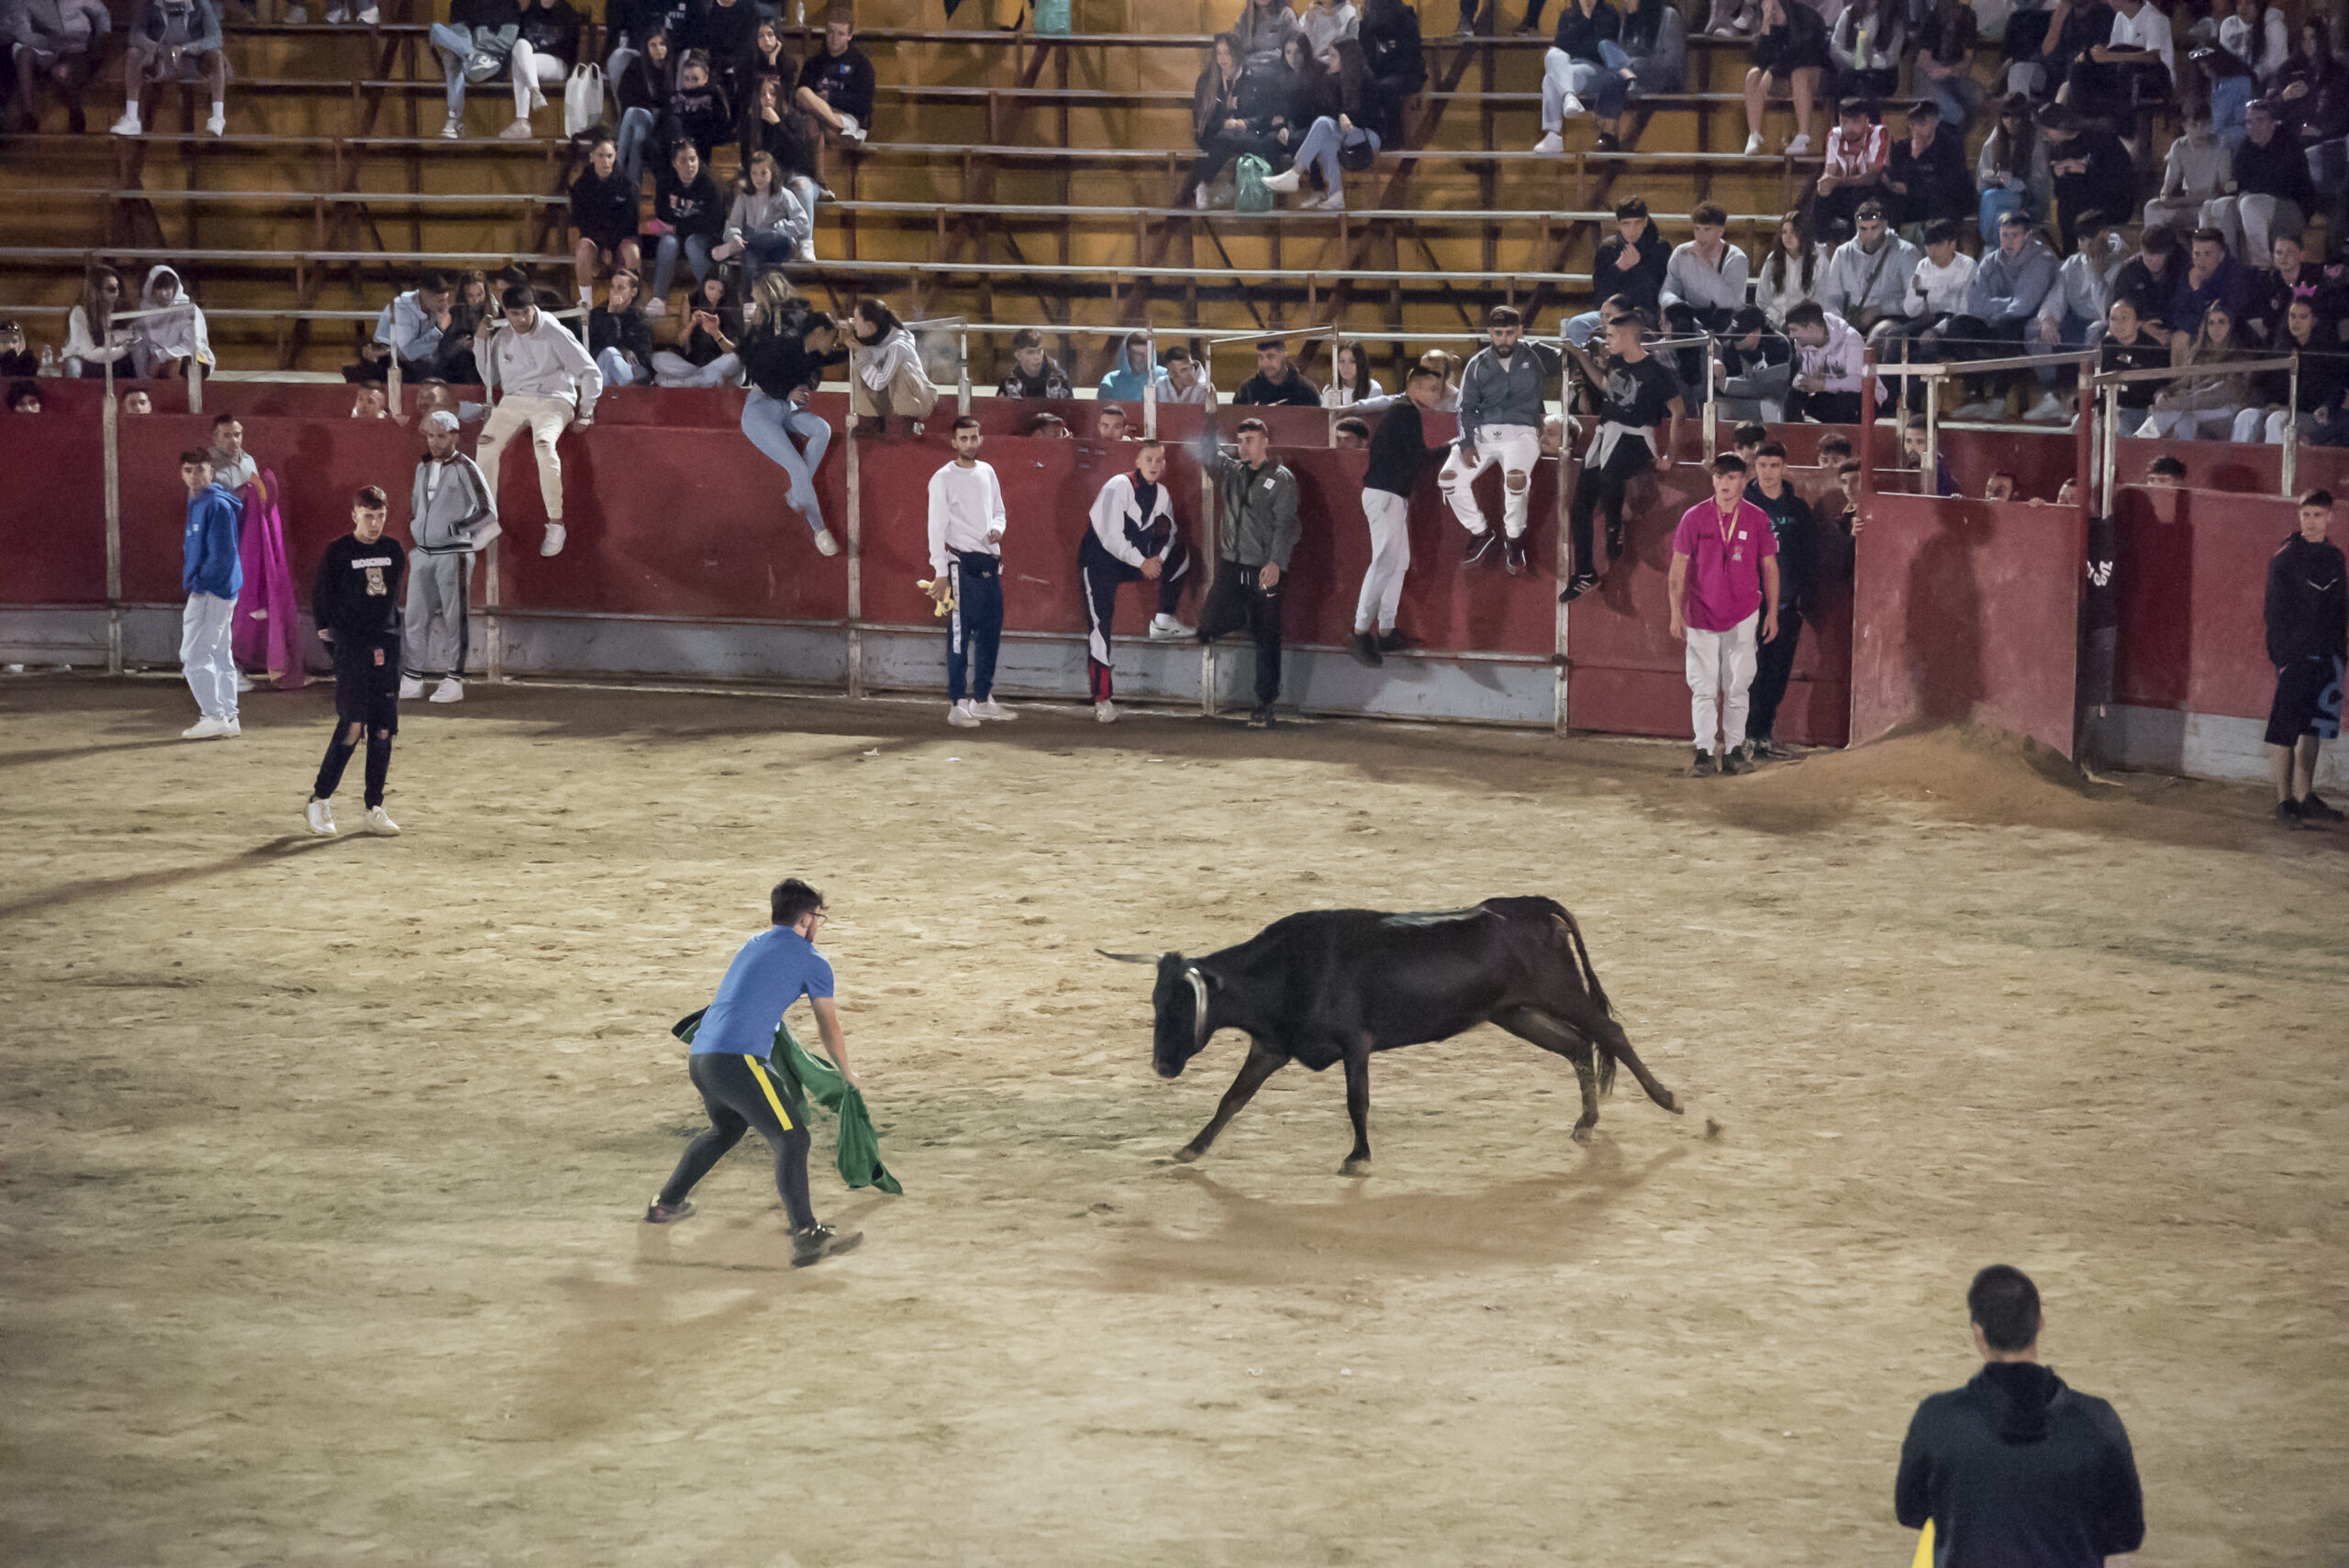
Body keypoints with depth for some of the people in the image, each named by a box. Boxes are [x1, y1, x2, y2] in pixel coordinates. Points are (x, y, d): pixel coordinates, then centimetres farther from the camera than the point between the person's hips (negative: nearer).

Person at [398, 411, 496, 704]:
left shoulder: (465, 469, -7)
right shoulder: (423, 468, 13)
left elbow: (487, 512, -8)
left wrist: (457, 528, -13)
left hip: (453, 555, -6)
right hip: (423, 554, 6)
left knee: (454, 619, -2)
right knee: (415, 617, 4)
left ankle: (454, 682, 1)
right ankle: (412, 680, 9)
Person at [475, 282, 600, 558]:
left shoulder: (555, 334, -5)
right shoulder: (503, 336, 10)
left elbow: (591, 373, -1)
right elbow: (490, 378, 20)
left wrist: (585, 411, -9)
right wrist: (482, 340, 9)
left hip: (554, 399, -4)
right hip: (514, 400, 4)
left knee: (544, 444, -37)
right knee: (487, 443, -26)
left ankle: (556, 525, -30)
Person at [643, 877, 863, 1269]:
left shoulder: (750, 946, 25)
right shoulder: (810, 960, 5)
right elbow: (829, 1027, 15)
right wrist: (846, 1072, 32)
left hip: (699, 1056, 8)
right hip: (737, 1059, -8)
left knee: (727, 1129, 31)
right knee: (791, 1139, -10)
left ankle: (665, 1204, 40)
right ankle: (806, 1237, -23)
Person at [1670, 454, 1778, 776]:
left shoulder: (1758, 519, 1)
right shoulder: (1694, 517, -1)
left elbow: (1769, 566, 8)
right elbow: (1678, 568, 3)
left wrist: (1772, 612, 6)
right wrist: (1676, 613, -1)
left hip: (1743, 616, 1)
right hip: (1701, 614, -1)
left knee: (1738, 686, 2)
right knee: (1704, 686, -2)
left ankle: (1734, 750, 7)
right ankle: (1705, 752, -1)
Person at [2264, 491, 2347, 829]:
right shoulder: (2285, 559, -5)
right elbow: (2276, 611, -8)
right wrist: (2281, 657, -14)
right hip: (2295, 655, -6)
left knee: (2313, 728, 11)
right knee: (2286, 729, -5)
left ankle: (2305, 797, 18)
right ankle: (2285, 803, -3)